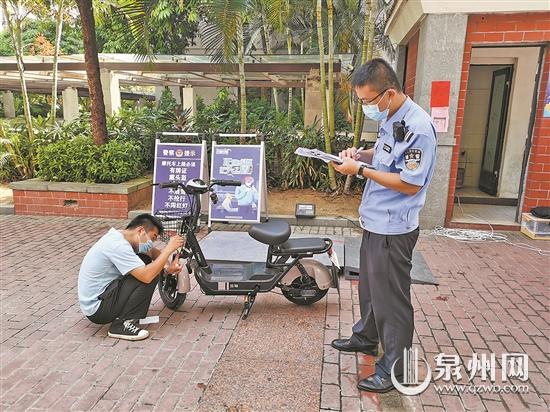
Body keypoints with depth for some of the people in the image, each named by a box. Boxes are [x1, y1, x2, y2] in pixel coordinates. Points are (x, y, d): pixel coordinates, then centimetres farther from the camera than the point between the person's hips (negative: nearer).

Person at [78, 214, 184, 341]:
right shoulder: (118, 245, -25)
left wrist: (168, 267, -7)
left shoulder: (119, 236, 5)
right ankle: (122, 324, -12)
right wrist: (169, 248, -24)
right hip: (97, 310, -10)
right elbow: (147, 276, -32)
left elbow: (153, 252, 13)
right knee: (148, 274, -19)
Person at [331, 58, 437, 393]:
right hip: (375, 222, 10)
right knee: (369, 286, 23)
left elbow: (410, 184, -23)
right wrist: (361, 154, 2)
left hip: (393, 229, -10)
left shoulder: (417, 127, -22)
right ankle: (366, 338, 44)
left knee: (391, 297, 2)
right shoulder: (390, 119, 7)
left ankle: (395, 369, 20)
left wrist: (361, 171, -21)